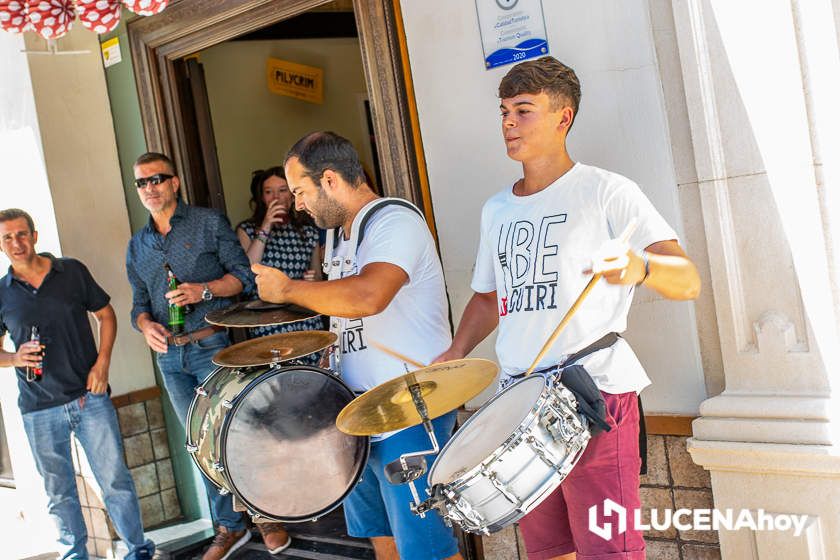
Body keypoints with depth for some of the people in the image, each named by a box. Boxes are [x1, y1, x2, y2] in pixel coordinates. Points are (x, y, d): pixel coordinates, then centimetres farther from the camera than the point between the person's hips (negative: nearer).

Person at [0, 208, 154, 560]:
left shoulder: (72, 272, 1)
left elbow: (106, 314, 9)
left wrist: (102, 363, -4)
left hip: (90, 397, 0)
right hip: (40, 410, 1)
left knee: (115, 480, 2)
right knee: (59, 493, 11)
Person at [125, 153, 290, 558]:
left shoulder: (209, 224, -1)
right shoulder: (137, 246, 13)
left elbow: (244, 275, -4)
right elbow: (140, 302, 16)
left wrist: (205, 290, -20)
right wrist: (146, 325, -6)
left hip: (212, 347, -5)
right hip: (170, 357, 5)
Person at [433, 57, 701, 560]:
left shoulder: (606, 191, -5)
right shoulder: (496, 210, 16)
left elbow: (688, 282, -13)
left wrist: (639, 267, -35)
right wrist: (455, 354, 9)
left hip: (595, 396, -6)